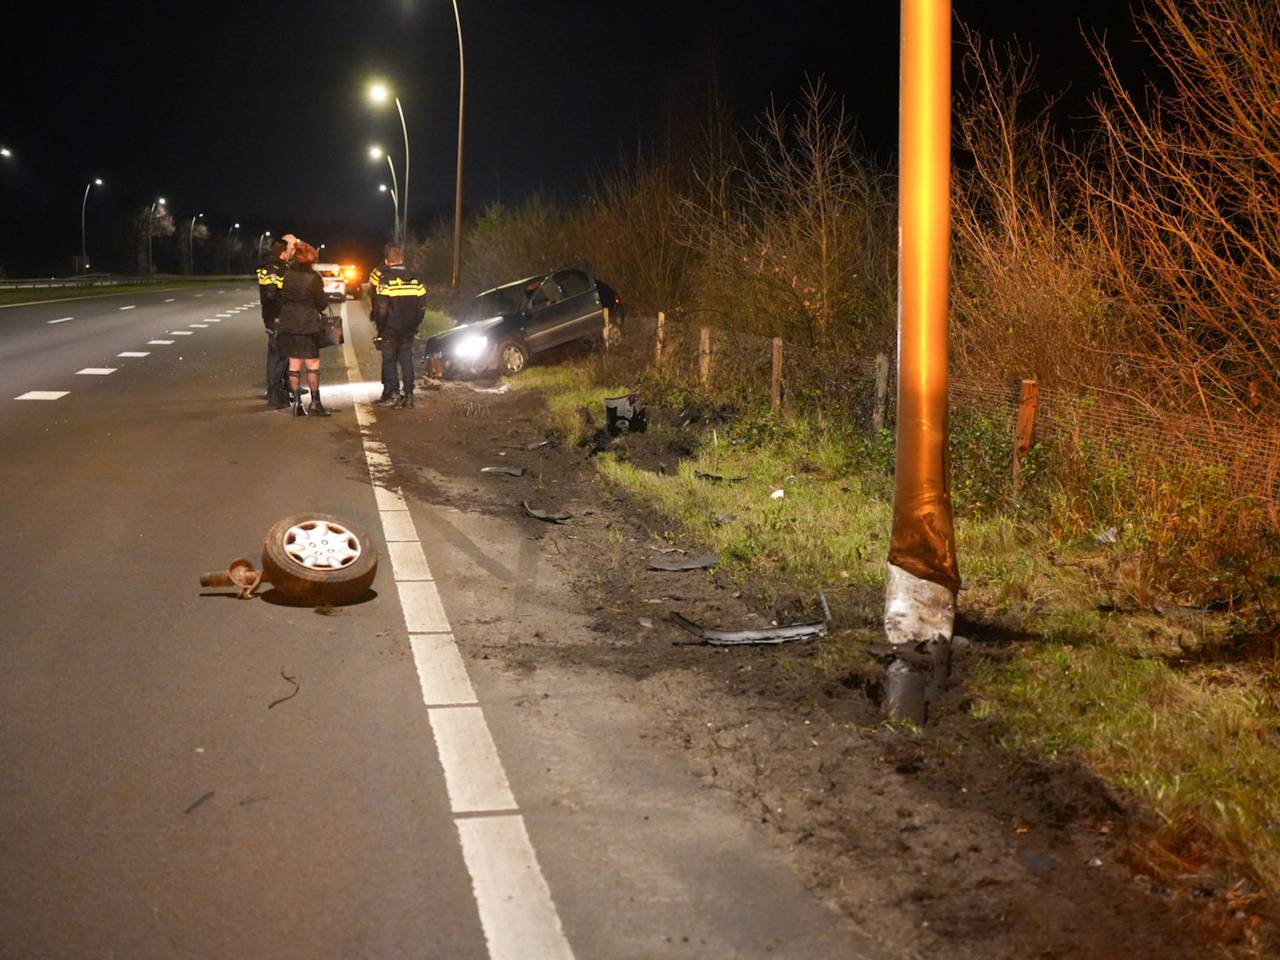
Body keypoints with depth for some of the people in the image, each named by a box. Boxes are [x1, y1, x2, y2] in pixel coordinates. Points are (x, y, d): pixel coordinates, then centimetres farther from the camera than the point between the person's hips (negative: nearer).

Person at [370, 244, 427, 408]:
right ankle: (408, 394, 9)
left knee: (389, 360, 3)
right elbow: (422, 305, 7)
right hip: (408, 329, 5)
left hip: (390, 328, -5)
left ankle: (392, 393, 0)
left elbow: (381, 308, -15)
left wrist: (379, 326, -2)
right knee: (407, 360, 10)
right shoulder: (415, 277, 4)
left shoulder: (385, 279, -13)